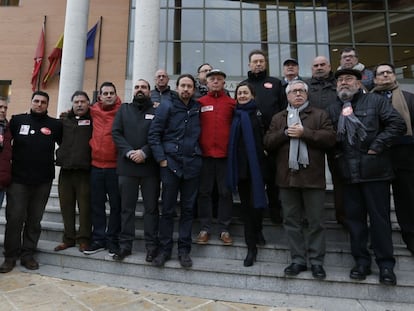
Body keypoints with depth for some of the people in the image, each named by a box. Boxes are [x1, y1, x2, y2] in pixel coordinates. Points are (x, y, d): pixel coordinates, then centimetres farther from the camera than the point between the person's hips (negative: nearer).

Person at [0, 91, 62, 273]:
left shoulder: (55, 124, 3)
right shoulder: (17, 120, 4)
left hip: (43, 181, 0)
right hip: (18, 179, 0)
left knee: (34, 220, 8)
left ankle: (27, 254, 21)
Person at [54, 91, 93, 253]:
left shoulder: (93, 120, 4)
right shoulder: (64, 120, 14)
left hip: (85, 171, -4)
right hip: (65, 170, 4)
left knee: (84, 207, 0)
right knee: (66, 206, 10)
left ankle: (83, 239, 13)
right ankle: (68, 238, 22)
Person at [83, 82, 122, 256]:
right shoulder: (93, 111, 9)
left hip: (115, 166, -4)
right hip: (96, 165, 4)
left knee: (116, 205, 5)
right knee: (96, 204, 10)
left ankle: (113, 240, 18)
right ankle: (98, 240, 23)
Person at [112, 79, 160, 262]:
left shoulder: (156, 111, 8)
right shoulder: (124, 109, 15)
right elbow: (116, 132, 4)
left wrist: (144, 152, -15)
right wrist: (128, 152, -10)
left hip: (150, 167, -2)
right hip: (126, 166, 2)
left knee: (151, 207, 4)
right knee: (127, 207, 8)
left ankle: (152, 246, 13)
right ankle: (125, 245, 19)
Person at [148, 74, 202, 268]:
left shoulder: (197, 108, 11)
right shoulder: (167, 107, 2)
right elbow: (153, 134, -3)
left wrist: (198, 155, 3)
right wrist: (161, 159, -9)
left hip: (192, 164, 3)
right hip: (170, 163, -2)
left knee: (188, 209, 8)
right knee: (167, 209, 4)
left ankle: (184, 250, 20)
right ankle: (165, 249, 18)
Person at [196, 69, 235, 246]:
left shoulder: (232, 103, 6)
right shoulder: (199, 103, 6)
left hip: (226, 155, 0)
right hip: (205, 154, 0)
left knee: (225, 192, 5)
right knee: (204, 192, 7)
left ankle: (224, 229, 17)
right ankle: (205, 228, 18)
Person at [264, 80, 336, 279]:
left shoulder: (320, 115, 8)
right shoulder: (278, 118, 16)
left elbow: (330, 138, -6)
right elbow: (267, 142, 5)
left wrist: (304, 133, -13)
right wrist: (286, 133, -9)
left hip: (313, 176, -2)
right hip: (287, 177, 3)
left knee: (316, 222, 4)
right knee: (291, 221, 8)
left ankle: (316, 261, 18)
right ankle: (298, 260, 20)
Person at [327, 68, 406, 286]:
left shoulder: (375, 101, 3)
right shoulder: (332, 109, 13)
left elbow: (398, 124, -5)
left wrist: (377, 146, -11)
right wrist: (337, 154, 0)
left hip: (374, 170, -3)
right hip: (349, 172, 3)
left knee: (380, 218, 3)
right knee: (354, 218, 8)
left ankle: (386, 265, 17)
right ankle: (361, 262, 21)